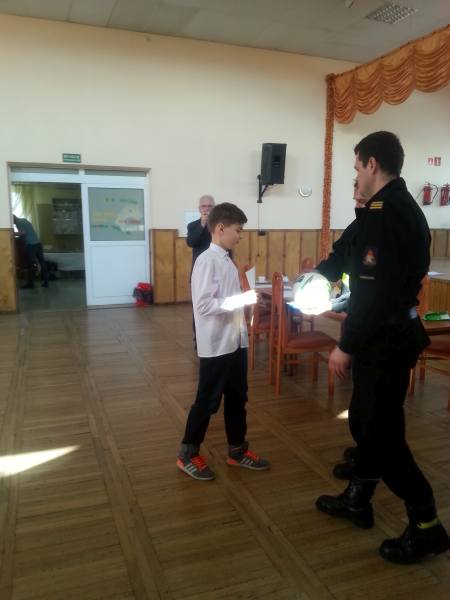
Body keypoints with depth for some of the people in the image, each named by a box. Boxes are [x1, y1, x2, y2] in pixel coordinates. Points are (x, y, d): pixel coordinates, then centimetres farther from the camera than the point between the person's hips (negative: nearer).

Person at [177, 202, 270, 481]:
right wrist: (242, 299, -23)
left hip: (236, 341, 9)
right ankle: (188, 454, 22)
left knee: (237, 397, 17)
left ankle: (237, 450, 33)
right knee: (207, 401, 4)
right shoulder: (207, 260, -16)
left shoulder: (227, 260, 12)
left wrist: (248, 299, 6)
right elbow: (204, 304, -24)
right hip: (216, 345, -9)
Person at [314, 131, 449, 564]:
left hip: (384, 340, -10)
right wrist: (320, 272, 34)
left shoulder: (385, 213, -22)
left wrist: (346, 345, -19)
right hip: (388, 333, 10)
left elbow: (374, 289, -27)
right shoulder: (401, 207, 12)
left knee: (382, 432, 2)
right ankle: (357, 500, 36)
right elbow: (353, 254, 22)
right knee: (364, 420, 19)